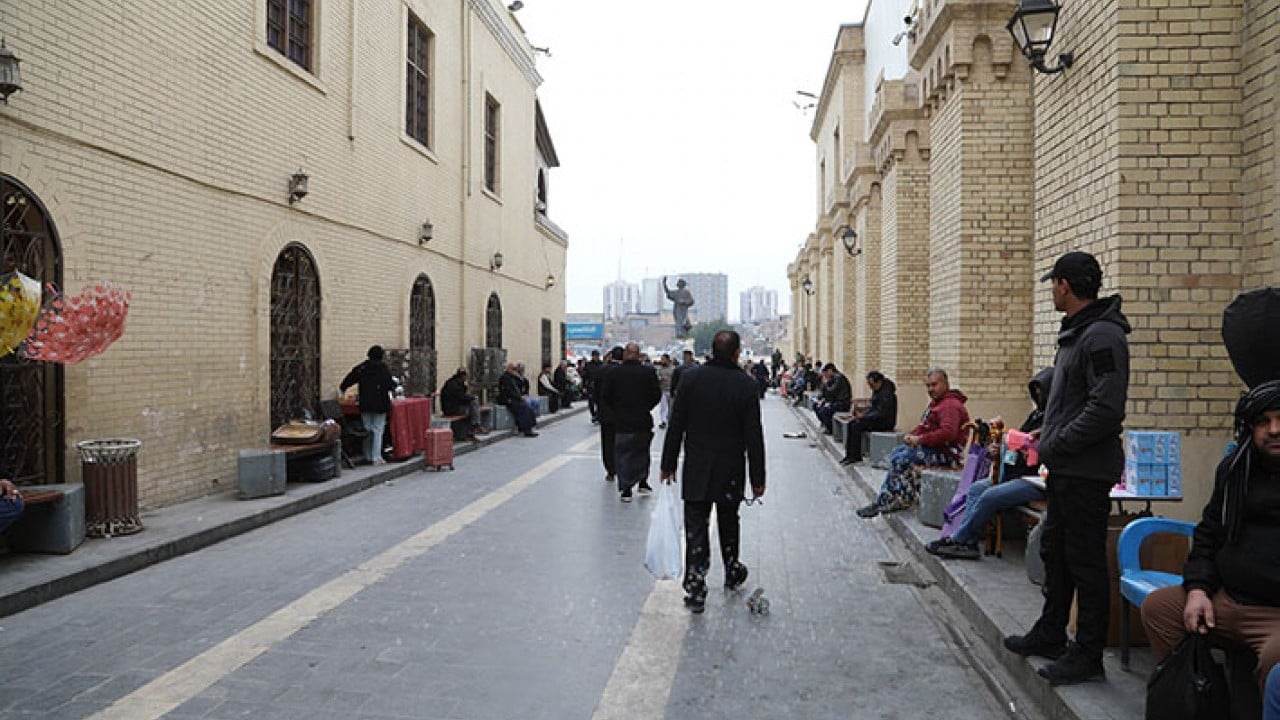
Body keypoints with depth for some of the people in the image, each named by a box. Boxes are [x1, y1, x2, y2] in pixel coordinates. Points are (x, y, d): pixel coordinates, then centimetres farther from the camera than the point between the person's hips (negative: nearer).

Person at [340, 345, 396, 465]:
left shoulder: (361, 367, 2)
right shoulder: (384, 368, -8)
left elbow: (349, 378, 4)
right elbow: (390, 384, -12)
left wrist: (342, 388, 22)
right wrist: (394, 385, 11)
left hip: (365, 405, 3)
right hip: (380, 404, -3)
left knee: (367, 430, 12)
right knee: (378, 430, 0)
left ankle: (368, 457, 17)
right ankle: (376, 458, -3)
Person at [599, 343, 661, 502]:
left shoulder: (612, 373, -6)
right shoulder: (649, 373, -5)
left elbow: (604, 398, -4)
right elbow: (657, 395, -2)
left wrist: (612, 414, 9)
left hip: (621, 423, -1)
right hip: (643, 422, 1)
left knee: (623, 454, 7)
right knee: (642, 452, 20)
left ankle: (625, 490, 6)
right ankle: (643, 482, 24)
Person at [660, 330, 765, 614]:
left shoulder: (691, 378, -6)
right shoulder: (746, 385, -9)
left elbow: (675, 426, -5)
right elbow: (754, 436, -9)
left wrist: (668, 464, 3)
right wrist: (757, 478, -2)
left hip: (696, 470, 0)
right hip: (731, 470, 0)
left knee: (696, 527, 3)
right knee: (728, 522, 21)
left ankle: (695, 590, 1)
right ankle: (732, 573, 39)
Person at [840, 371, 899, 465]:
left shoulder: (886, 393, -21)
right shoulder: (876, 390, 10)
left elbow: (881, 414, -24)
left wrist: (864, 417, -18)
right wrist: (862, 415, 0)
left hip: (885, 422, -10)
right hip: (877, 418, 10)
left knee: (856, 426, -21)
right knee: (850, 424, -4)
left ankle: (856, 456, -13)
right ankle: (849, 454, -4)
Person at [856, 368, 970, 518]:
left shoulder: (950, 405, -17)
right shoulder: (936, 402, 18)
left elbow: (947, 432, -31)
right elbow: (924, 426, 25)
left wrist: (920, 439, -24)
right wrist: (912, 435, 3)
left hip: (945, 452, -11)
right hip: (932, 446, 11)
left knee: (899, 460, -18)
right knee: (895, 454, 5)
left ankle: (882, 503, -7)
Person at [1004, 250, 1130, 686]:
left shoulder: (1102, 336, -18)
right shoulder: (1074, 333, 15)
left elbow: (1106, 408, -26)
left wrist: (1056, 444, -19)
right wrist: (1049, 436, 10)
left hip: (1086, 470, -11)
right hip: (1065, 468, 11)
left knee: (1085, 560, -1)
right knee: (1055, 552, 19)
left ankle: (1088, 655, 11)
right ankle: (1050, 635, 33)